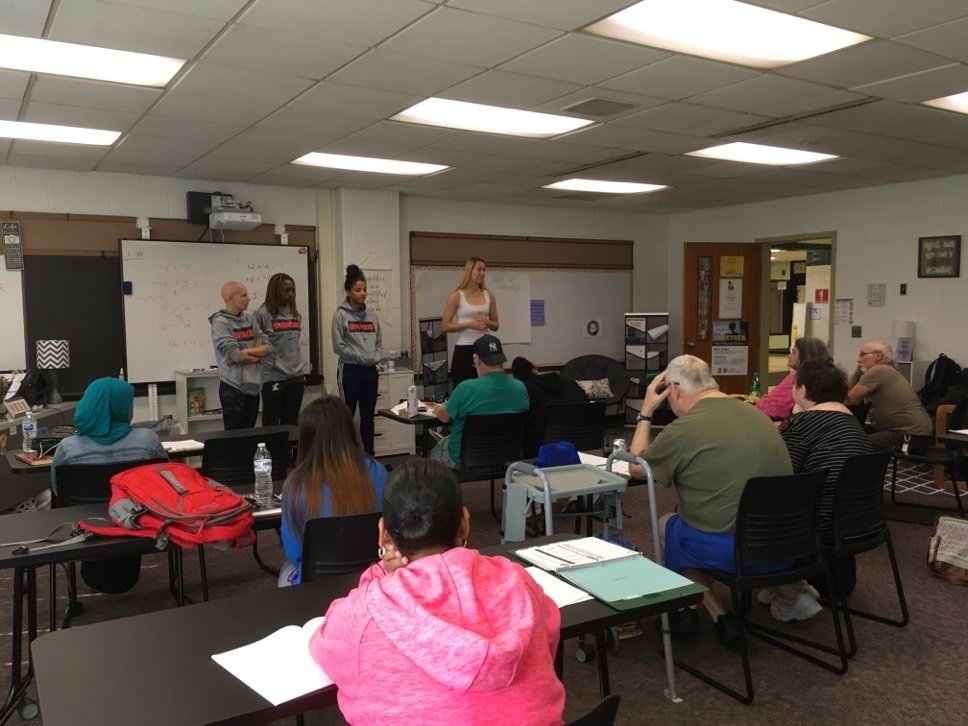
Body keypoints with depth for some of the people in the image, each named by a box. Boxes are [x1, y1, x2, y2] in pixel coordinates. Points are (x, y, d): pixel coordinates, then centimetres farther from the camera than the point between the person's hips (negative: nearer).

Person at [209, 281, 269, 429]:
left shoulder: (250, 319, 8)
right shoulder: (220, 322, -10)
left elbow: (266, 348, 1)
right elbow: (233, 354, -18)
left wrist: (245, 352, -14)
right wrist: (257, 352, -4)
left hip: (252, 385, 6)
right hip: (233, 387, -6)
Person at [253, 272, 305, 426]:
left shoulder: (295, 314, 12)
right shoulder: (263, 313, -7)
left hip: (296, 376, 6)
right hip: (273, 376, -5)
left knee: (291, 423, 13)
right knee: (271, 424, 3)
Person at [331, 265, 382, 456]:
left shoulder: (371, 315, 10)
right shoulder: (340, 314, -6)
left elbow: (379, 342, 13)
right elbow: (339, 346, -11)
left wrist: (375, 358, -5)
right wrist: (361, 357, -14)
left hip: (370, 370, 5)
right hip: (350, 370, -5)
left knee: (368, 416, 10)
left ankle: (369, 456, 18)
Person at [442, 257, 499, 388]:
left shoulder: (489, 295, 8)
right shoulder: (457, 295, -3)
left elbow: (496, 326, 14)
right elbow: (446, 326, -6)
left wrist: (486, 322, -8)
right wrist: (469, 324, -17)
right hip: (463, 351, -4)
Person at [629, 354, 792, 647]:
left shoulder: (685, 427, -14)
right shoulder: (755, 413, 8)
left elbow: (636, 467, 4)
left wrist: (646, 412, 10)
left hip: (732, 551, -6)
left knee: (664, 524, 20)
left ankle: (717, 613, 19)